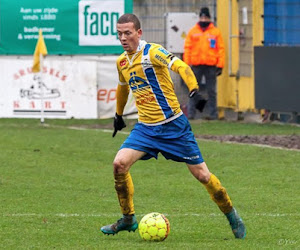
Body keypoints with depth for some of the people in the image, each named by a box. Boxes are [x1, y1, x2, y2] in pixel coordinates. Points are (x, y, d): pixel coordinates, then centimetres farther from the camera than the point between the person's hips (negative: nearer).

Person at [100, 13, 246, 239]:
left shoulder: (152, 52, -15)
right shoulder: (122, 62, 7)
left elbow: (180, 66, -31)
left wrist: (194, 91, -47)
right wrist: (119, 115, 39)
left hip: (173, 125, -5)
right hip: (145, 128, 5)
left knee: (201, 174, -1)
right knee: (120, 163, -16)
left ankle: (232, 215, 21)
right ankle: (128, 219, 0)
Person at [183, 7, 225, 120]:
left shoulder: (216, 32, 7)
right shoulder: (192, 32, 10)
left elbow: (221, 49, 4)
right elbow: (187, 48, 8)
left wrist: (220, 65, -3)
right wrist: (187, 64, -1)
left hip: (211, 65, -1)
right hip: (196, 65, 1)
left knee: (211, 91, 2)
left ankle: (213, 114, 6)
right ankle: (191, 113, 4)